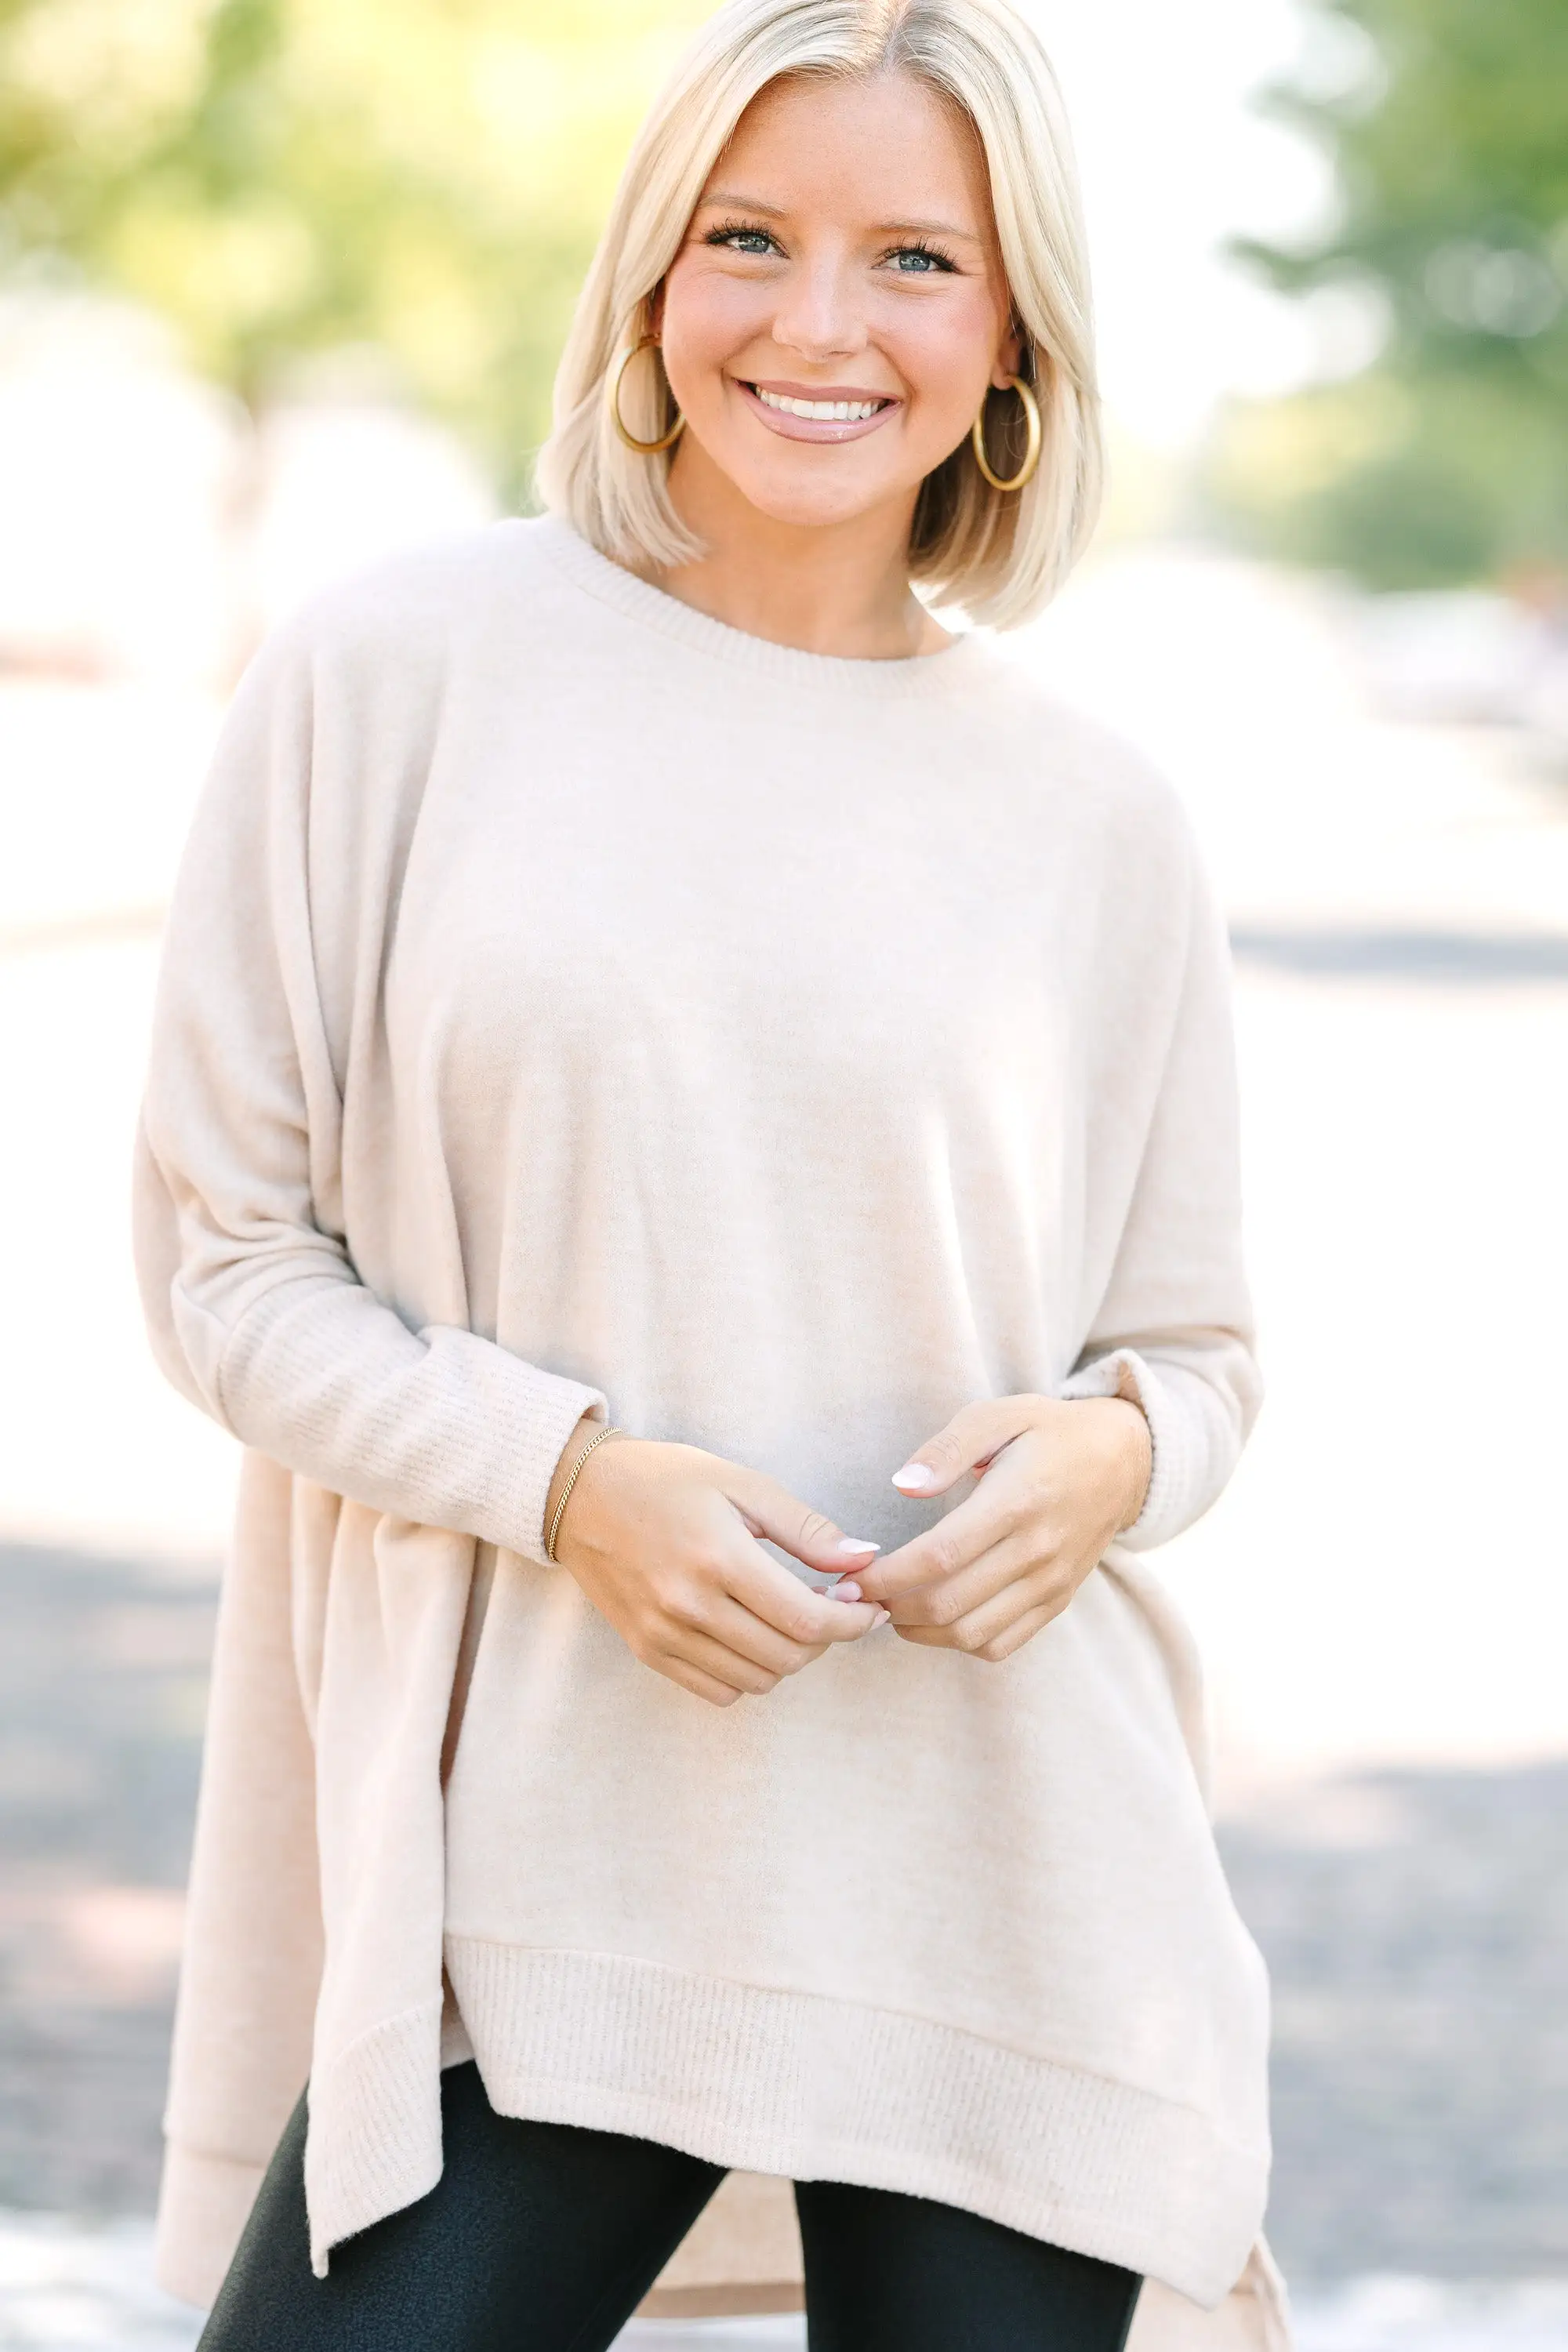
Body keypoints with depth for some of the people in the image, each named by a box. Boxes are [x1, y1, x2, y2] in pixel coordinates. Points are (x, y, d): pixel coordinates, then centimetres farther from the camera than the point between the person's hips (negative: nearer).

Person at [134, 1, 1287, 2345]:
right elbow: (223, 1254, 2)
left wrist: (1111, 1450, -8)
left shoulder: (1094, 824, 6)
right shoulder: (396, 675, 0)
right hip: (527, 1875, -2)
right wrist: (567, 1477, -13)